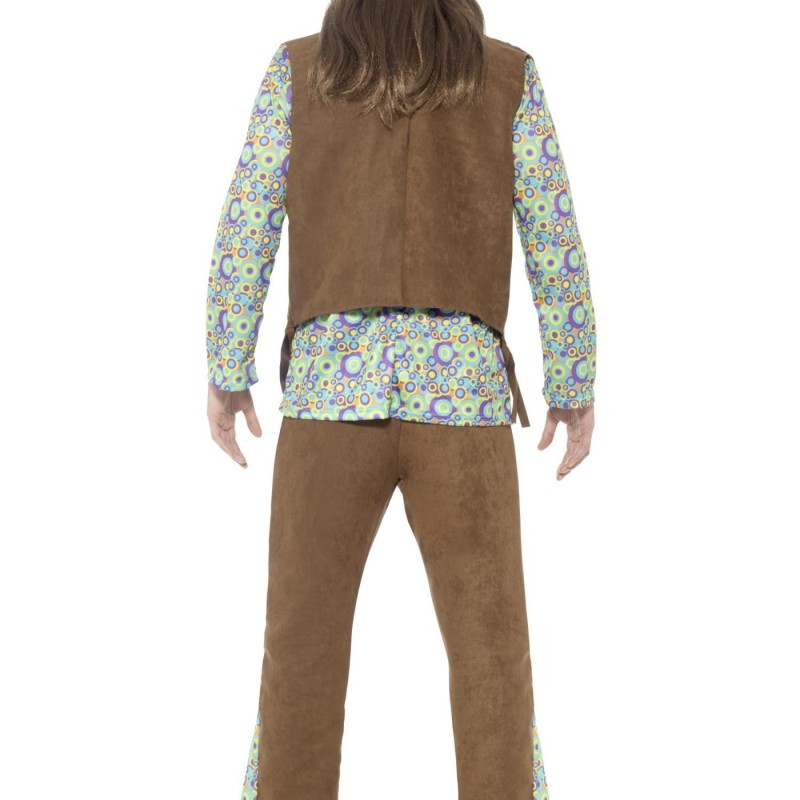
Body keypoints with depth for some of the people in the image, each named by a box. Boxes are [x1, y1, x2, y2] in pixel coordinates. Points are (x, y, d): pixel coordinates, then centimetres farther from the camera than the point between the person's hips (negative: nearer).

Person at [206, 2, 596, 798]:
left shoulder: (298, 66, 10)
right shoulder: (510, 75, 9)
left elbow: (244, 230, 5)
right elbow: (557, 247, 6)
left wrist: (226, 374, 13)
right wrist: (575, 389, 13)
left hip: (333, 388, 1)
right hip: (459, 393, 0)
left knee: (303, 644, 10)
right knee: (491, 656, 6)